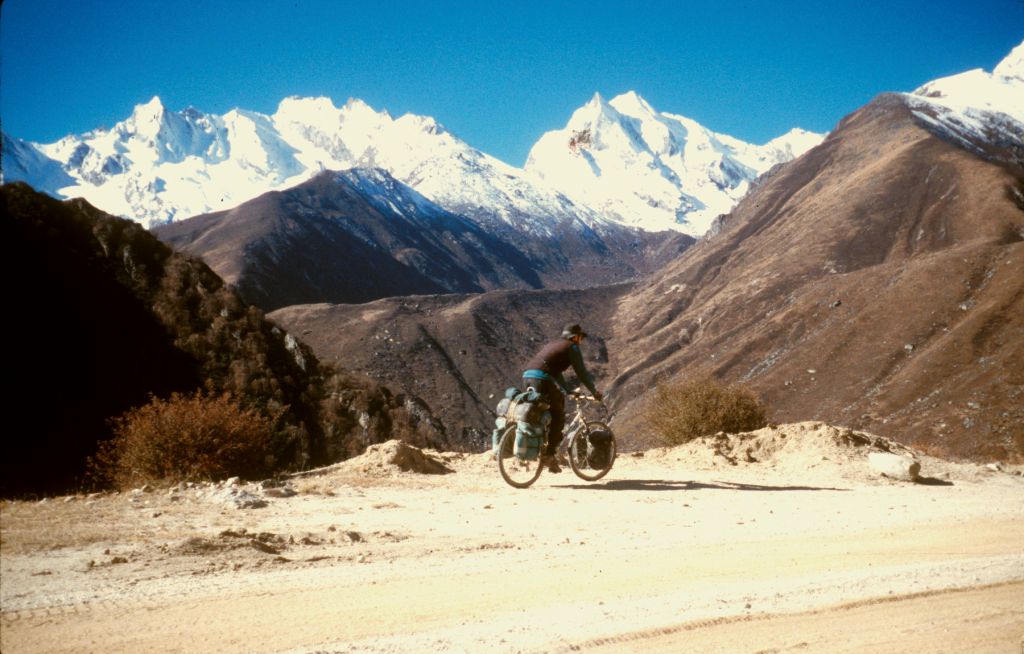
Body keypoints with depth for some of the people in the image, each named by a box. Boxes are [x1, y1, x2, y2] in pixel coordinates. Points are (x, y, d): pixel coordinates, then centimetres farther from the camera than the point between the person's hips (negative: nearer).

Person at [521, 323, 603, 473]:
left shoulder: (553, 344, 32)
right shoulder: (572, 347, 7)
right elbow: (581, 372, 4)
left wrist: (567, 390, 44)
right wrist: (594, 392, 13)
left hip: (527, 376, 8)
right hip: (542, 379, -8)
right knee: (558, 417, 1)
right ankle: (549, 455, -5)